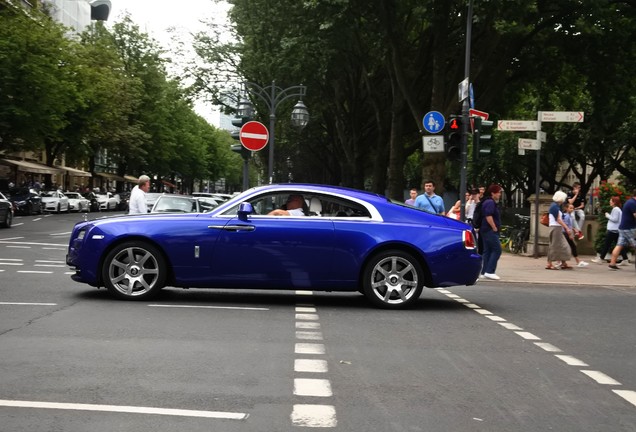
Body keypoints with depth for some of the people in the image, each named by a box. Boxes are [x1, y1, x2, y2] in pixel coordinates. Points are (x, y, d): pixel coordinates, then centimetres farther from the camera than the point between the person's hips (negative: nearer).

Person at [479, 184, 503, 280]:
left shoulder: (488, 202, 20)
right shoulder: (490, 202, -13)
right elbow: (488, 216, -23)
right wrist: (495, 228, -18)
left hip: (486, 230, 11)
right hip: (490, 230, -11)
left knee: (487, 251, 10)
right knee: (497, 250, -11)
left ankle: (484, 272, 10)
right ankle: (489, 271, -14)